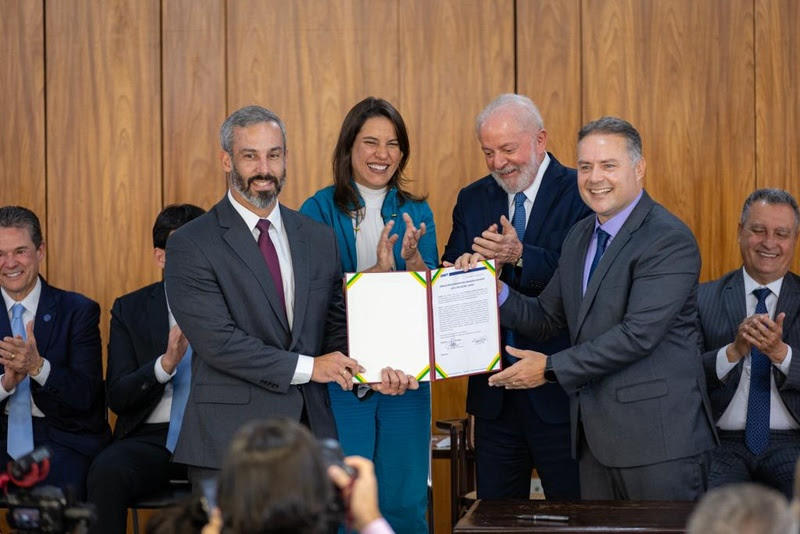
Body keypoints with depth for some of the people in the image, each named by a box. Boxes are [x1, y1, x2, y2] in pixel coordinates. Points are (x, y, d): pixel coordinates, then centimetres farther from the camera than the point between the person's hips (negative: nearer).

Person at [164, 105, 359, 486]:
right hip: (230, 441, -4)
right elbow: (217, 341, -13)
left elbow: (336, 328, 15)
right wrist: (306, 367, -14)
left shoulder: (319, 239, 13)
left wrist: (367, 372, -6)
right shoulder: (191, 245, -5)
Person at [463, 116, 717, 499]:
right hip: (596, 438, 8)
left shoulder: (670, 240, -14)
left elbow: (638, 333, -22)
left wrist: (551, 368, -17)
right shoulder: (579, 237, 14)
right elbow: (548, 318, 18)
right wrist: (497, 293, -2)